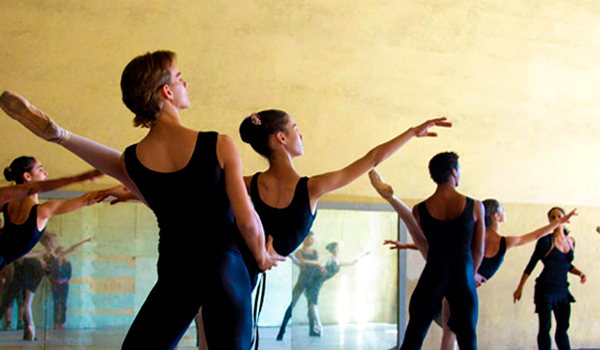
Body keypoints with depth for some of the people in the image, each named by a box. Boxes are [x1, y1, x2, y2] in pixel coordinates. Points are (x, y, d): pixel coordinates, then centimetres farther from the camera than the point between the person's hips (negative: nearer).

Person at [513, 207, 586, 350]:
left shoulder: (571, 241, 10)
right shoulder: (546, 241, -8)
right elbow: (531, 265, -4)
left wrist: (579, 273, 4)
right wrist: (520, 288, -5)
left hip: (562, 289, 6)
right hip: (546, 288, -6)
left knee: (563, 327, 9)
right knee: (545, 327, -3)